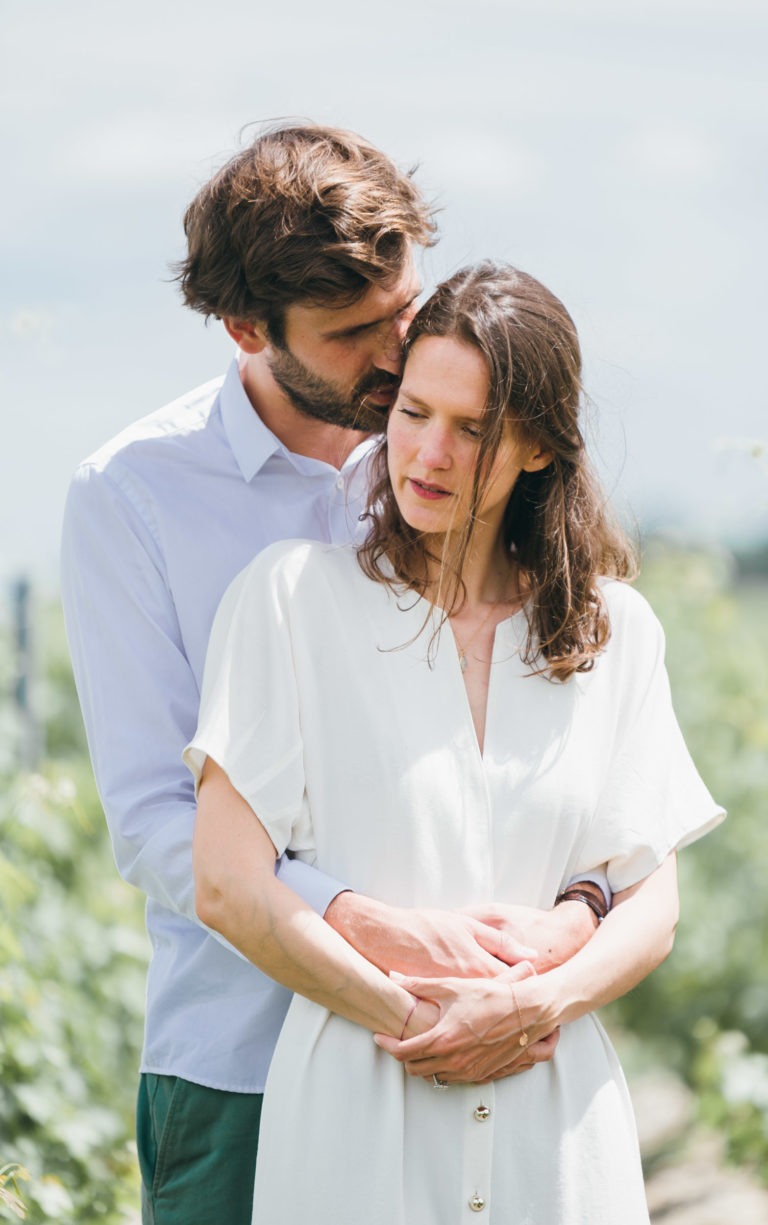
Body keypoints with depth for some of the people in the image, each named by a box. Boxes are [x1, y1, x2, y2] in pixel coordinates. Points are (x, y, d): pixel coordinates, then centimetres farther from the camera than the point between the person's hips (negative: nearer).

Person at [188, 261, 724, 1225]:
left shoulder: (614, 629, 8)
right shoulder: (293, 595, -2)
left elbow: (650, 901, 6)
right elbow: (227, 888, -7)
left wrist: (541, 1002, -12)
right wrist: (414, 1020, -11)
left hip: (555, 1118, 3)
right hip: (354, 1110, -2)